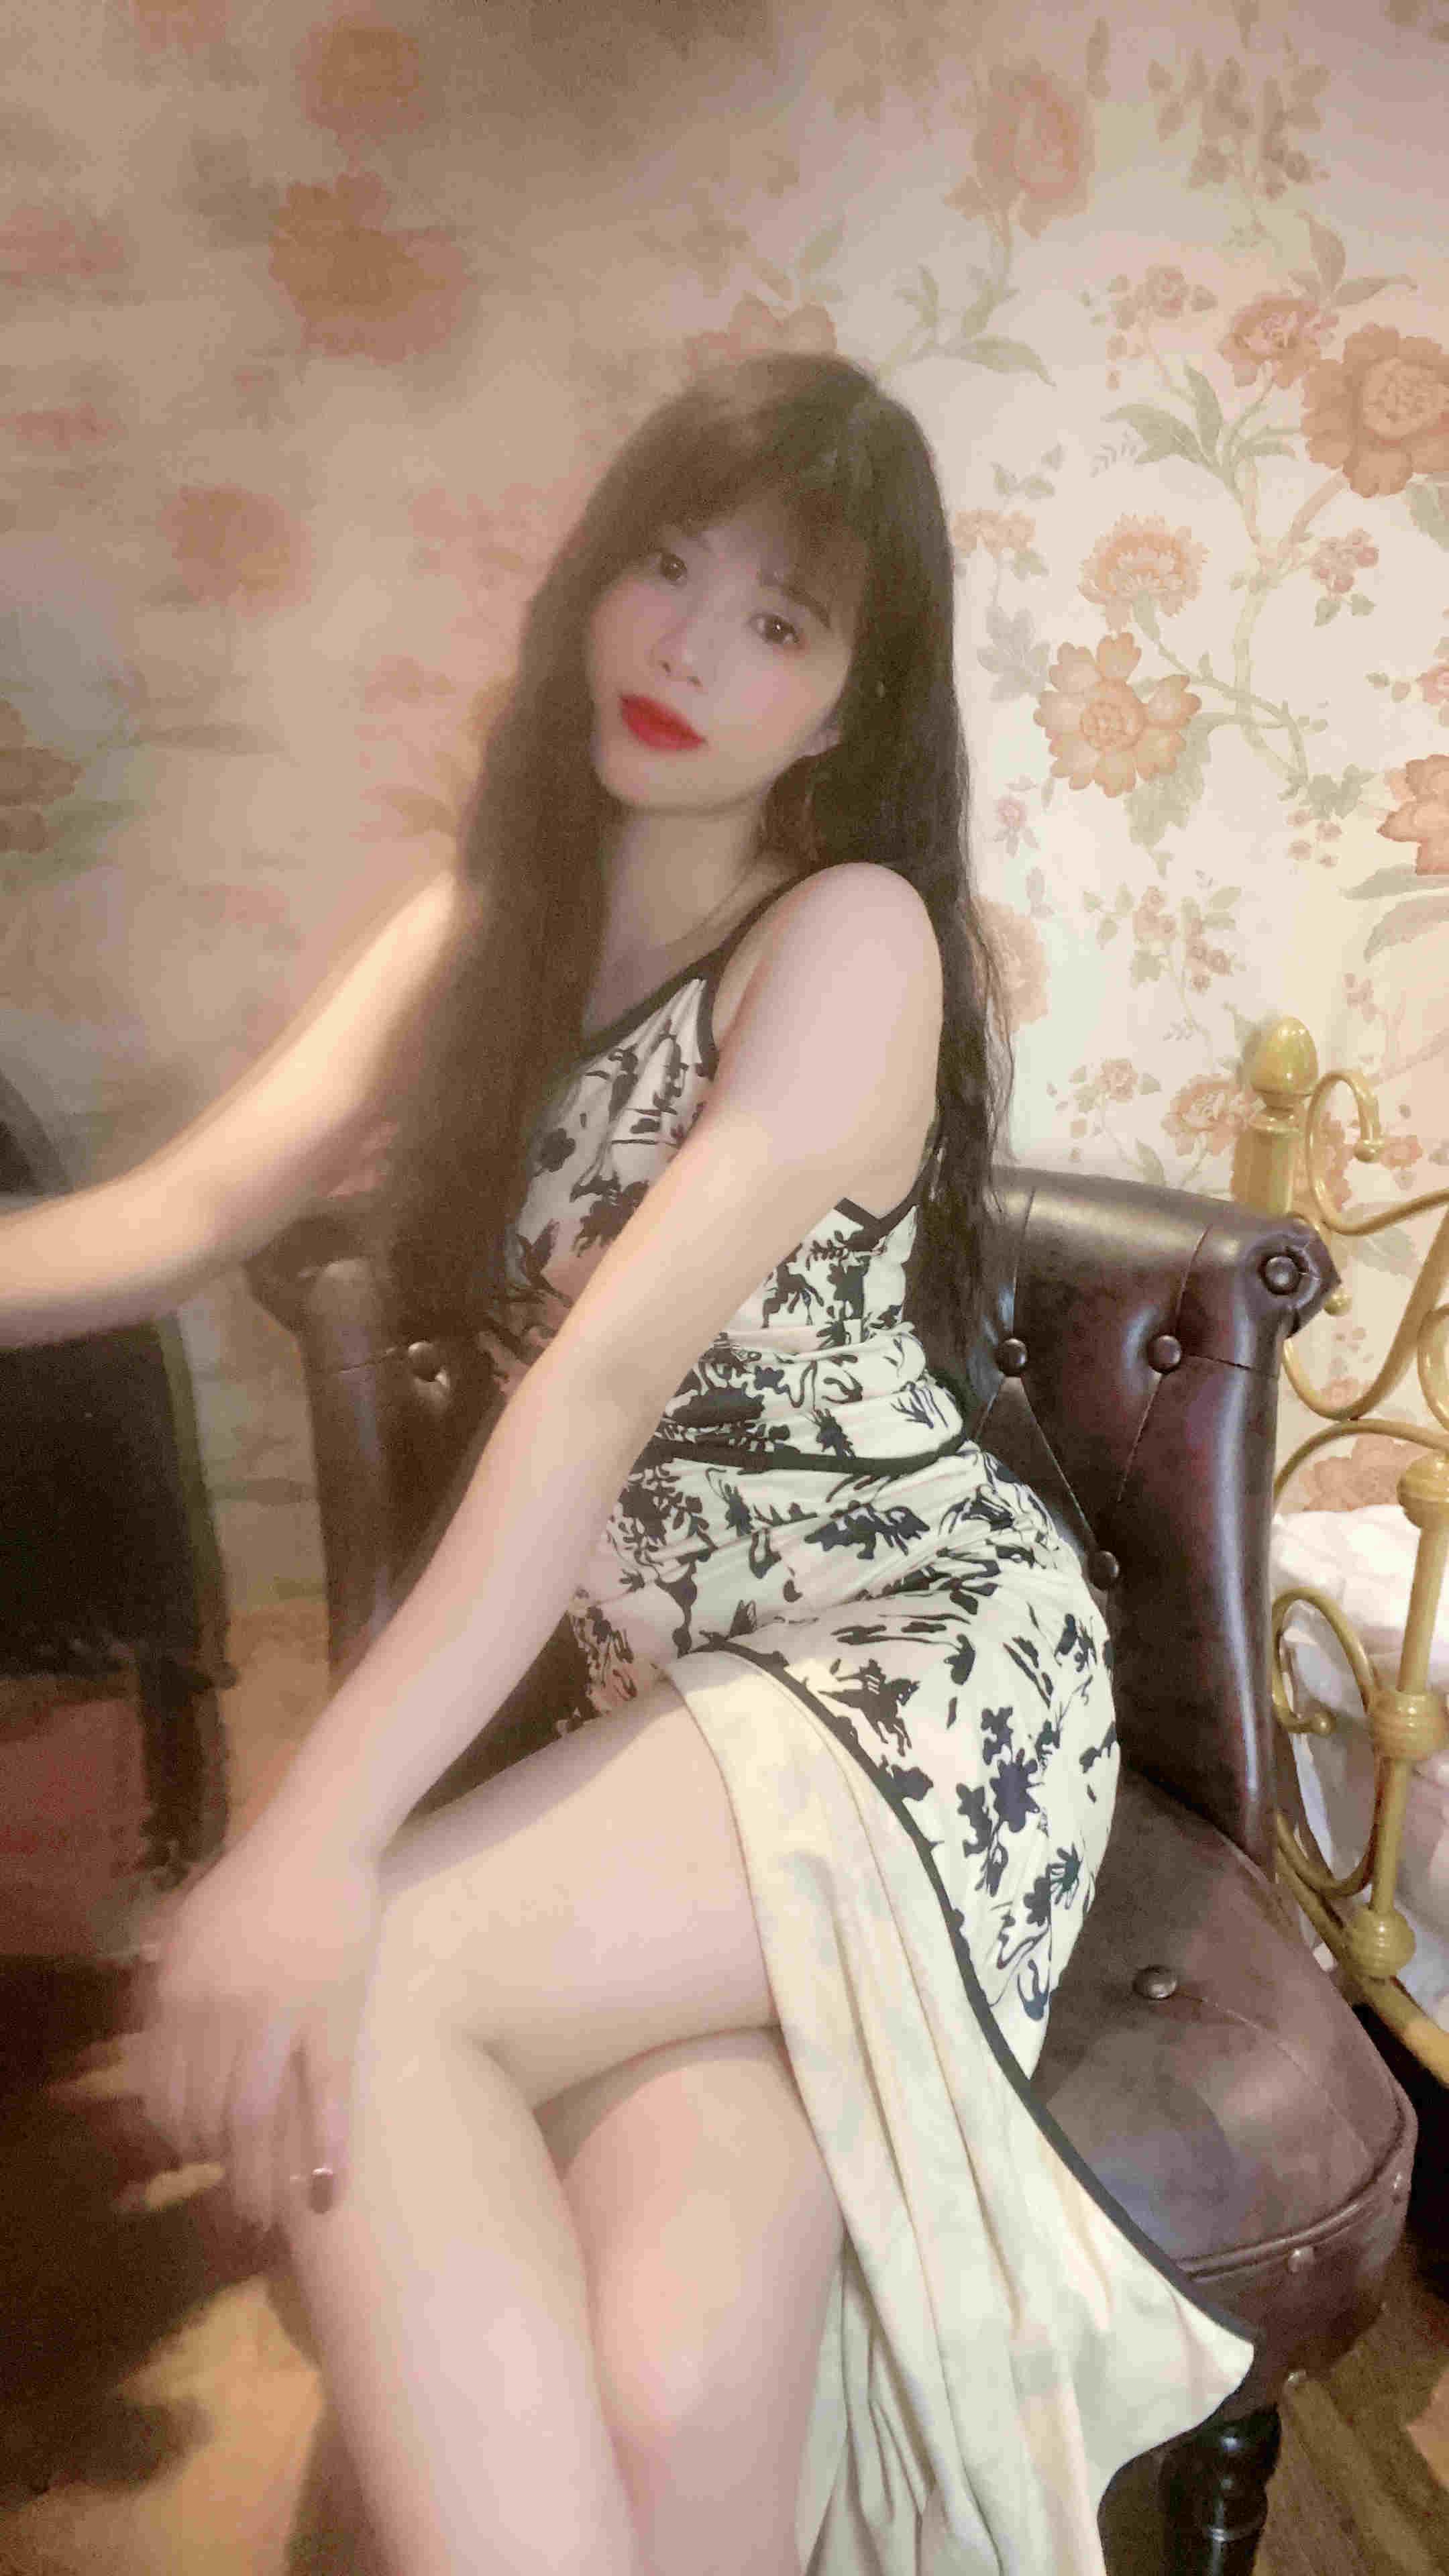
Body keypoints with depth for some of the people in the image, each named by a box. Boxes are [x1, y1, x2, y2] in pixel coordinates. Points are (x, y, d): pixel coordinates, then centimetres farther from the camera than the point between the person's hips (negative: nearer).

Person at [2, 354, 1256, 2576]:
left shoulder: (856, 933, -10)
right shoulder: (483, 932, 10)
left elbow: (605, 1382, -23)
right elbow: (182, 1213, -2)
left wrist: (319, 1842, -30)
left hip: (926, 1673, -4)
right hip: (669, 1706, 4)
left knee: (348, 2005, -26)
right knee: (661, 2389, -21)